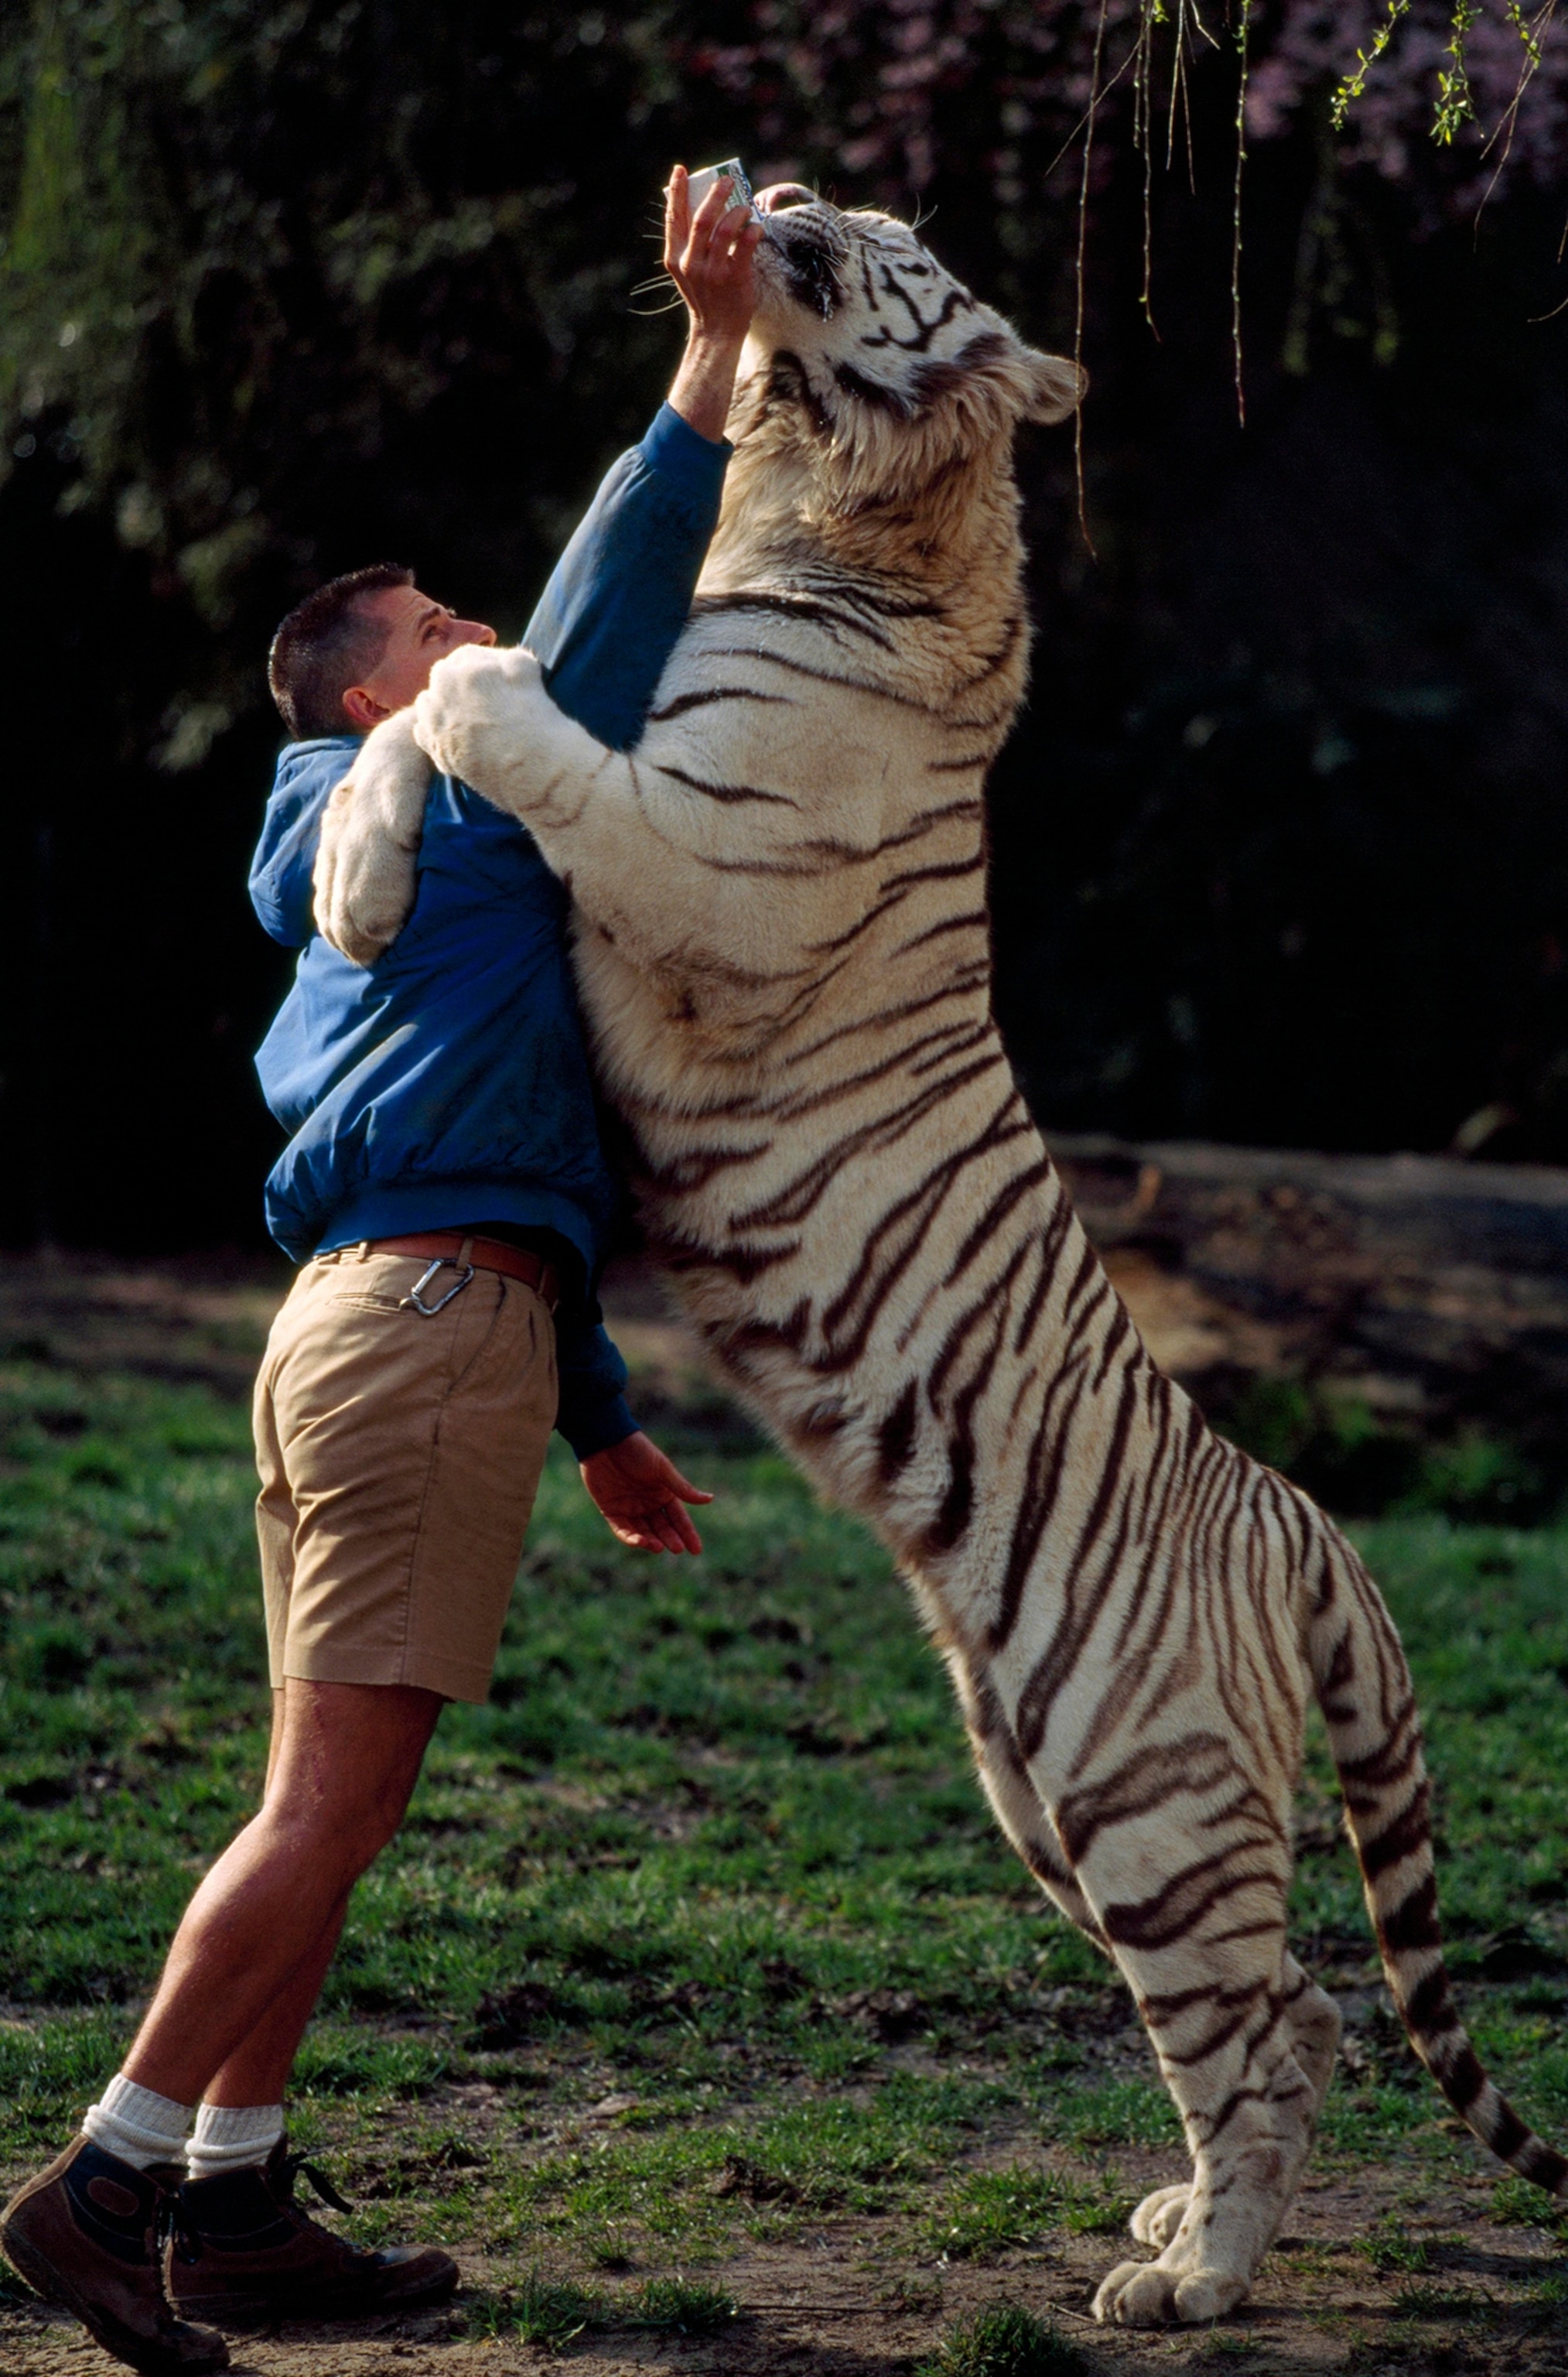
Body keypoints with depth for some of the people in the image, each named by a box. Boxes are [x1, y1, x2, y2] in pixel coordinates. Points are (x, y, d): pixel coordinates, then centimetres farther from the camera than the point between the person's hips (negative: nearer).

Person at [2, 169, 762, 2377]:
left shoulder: (387, 886, 28)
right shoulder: (449, 817, 1)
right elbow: (608, 624, -12)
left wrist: (601, 1427, 32)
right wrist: (714, 354, -15)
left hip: (357, 1324, 10)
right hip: (430, 1327, -10)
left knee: (328, 1805, 11)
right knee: (329, 1807, -9)